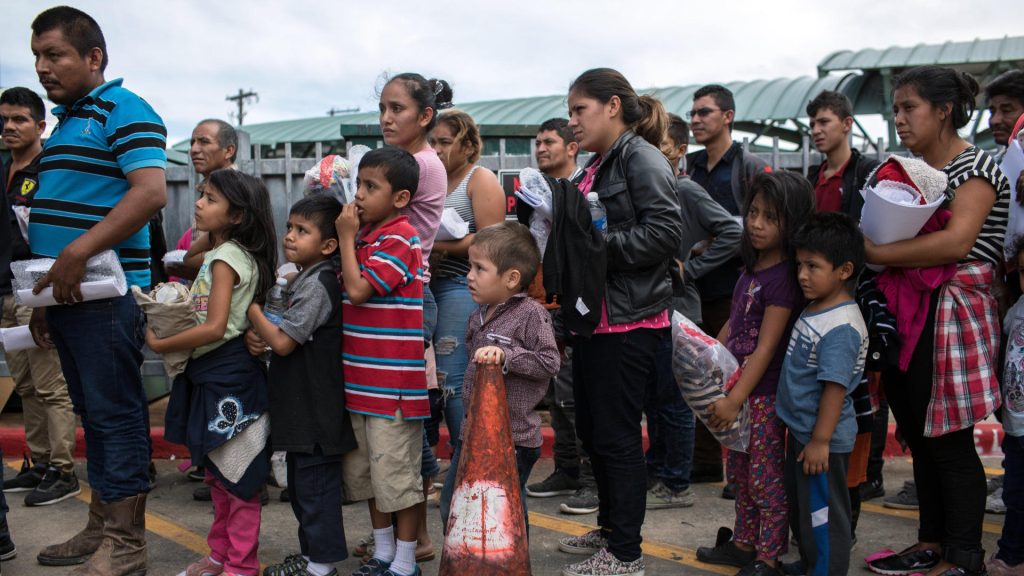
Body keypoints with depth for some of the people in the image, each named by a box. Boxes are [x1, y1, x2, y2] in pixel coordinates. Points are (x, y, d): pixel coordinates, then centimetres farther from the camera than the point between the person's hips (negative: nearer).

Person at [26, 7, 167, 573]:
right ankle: (100, 526, 26)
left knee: (116, 413, -2)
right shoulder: (64, 122, 20)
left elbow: (151, 191, -21)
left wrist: (76, 253, -23)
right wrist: (44, 292, 19)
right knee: (92, 413, 15)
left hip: (106, 292, -9)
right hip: (67, 294, 9)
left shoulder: (122, 110, -7)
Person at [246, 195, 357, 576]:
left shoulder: (316, 284, -18)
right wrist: (260, 338, 4)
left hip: (316, 411, -10)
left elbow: (282, 342, -20)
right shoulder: (303, 280, 13)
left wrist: (251, 308, -11)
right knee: (300, 484, 19)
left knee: (314, 485, 0)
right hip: (303, 408, 10)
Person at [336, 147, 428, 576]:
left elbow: (357, 290, -18)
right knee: (365, 470, 17)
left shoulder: (398, 238, -14)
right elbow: (346, 287, 18)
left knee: (396, 472, 1)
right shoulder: (365, 234, 13)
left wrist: (346, 237, -10)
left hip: (393, 380, -9)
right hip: (362, 377, 9)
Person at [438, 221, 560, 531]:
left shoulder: (531, 313, -14)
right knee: (451, 505, 15)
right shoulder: (478, 317, 9)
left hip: (514, 435, -8)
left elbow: (549, 362, -19)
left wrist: (505, 355, -25)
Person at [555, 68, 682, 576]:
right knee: (590, 429, 16)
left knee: (617, 436, -2)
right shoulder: (597, 166, 17)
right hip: (593, 314, 10)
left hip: (628, 320, -10)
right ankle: (610, 528, 32)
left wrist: (599, 246, -20)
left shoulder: (641, 157, -11)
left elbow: (665, 230, -22)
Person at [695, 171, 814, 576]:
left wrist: (734, 400, -22)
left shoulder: (783, 277, -18)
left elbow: (765, 348, -21)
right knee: (740, 474, 19)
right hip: (737, 388, 9)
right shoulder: (751, 266, 8)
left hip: (764, 394, -9)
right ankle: (744, 543, 34)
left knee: (767, 480, 3)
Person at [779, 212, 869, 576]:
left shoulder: (841, 327, -25)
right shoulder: (815, 310, 5)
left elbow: (835, 387, -25)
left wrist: (820, 440, -22)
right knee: (799, 508, 23)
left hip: (823, 439, -10)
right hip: (801, 430, 10)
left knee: (822, 515, 5)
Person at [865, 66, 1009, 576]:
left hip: (952, 316, -8)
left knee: (950, 441, -3)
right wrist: (865, 243, -2)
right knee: (919, 437, 12)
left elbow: (956, 242, -21)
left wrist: (874, 252, -18)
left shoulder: (976, 166, -7)